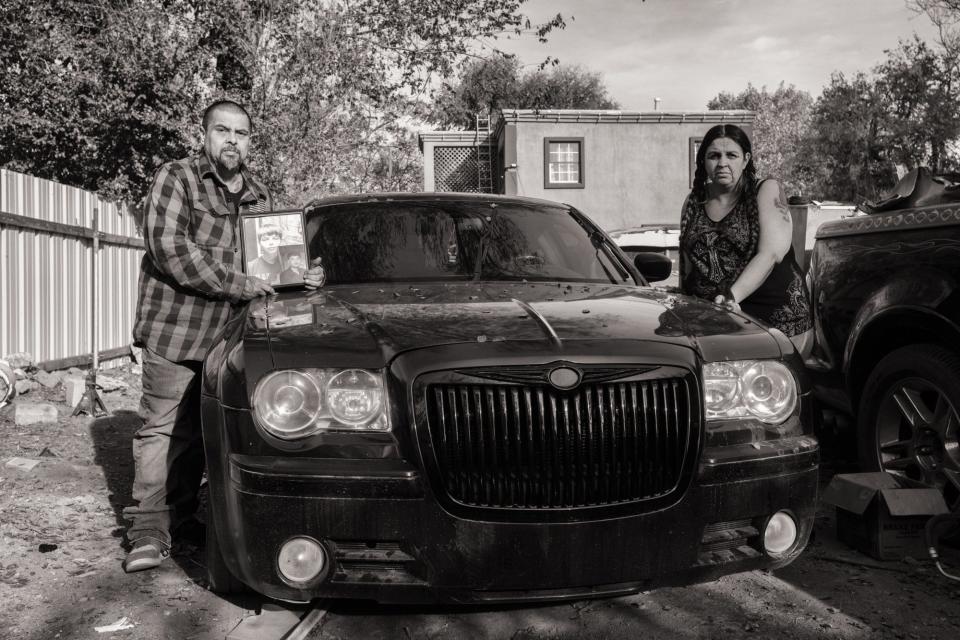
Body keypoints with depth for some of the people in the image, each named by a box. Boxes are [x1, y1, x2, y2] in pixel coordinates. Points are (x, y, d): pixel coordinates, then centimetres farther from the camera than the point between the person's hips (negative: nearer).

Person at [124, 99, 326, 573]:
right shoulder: (176, 179, -3)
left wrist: (303, 276, 5)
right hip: (175, 327, -6)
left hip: (229, 332, 6)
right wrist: (238, 284, -18)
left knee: (202, 432, 12)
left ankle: (182, 516, 24)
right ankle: (148, 530, 0)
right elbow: (169, 249, -16)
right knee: (164, 430, -5)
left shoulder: (258, 195, 17)